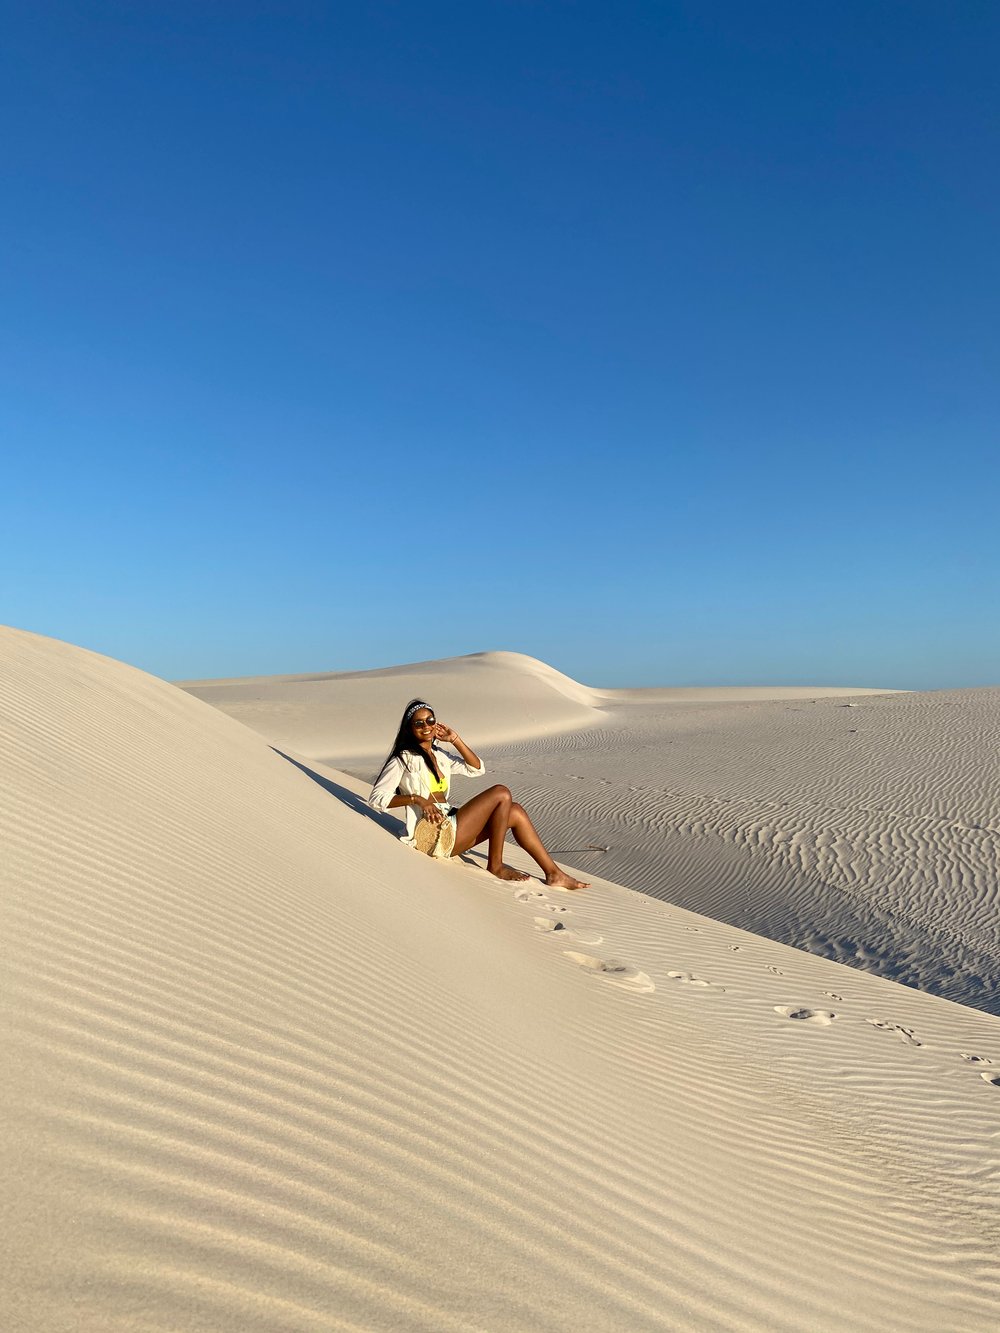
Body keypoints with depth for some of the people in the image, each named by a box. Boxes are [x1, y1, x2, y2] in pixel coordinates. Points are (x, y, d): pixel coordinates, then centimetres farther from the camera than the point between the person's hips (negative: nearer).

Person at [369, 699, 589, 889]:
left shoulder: (440, 755, 18)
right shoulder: (403, 759, -5)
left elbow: (477, 769, 17)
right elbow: (376, 798, -13)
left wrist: (456, 740, 8)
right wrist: (416, 798, -24)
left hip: (451, 825, 8)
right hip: (434, 834, -8)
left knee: (516, 812, -2)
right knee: (501, 793, -14)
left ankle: (553, 873, 0)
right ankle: (495, 866, -8)